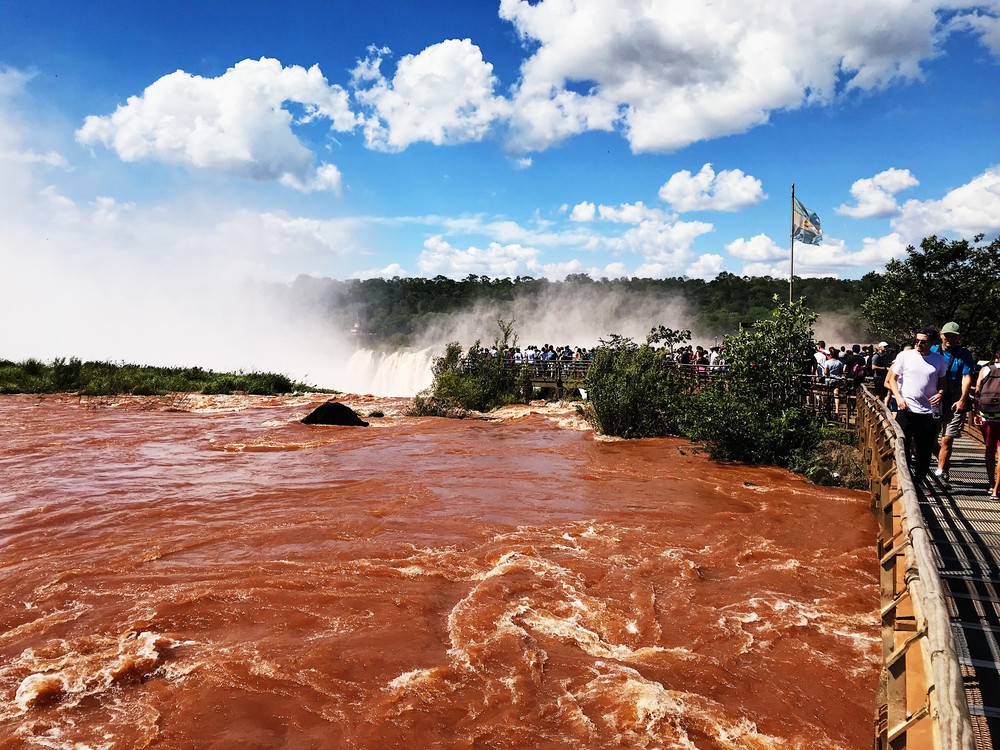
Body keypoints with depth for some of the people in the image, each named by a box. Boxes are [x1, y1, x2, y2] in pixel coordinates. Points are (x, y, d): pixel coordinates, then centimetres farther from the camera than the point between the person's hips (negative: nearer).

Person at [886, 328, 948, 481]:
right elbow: (892, 379, 4)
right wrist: (898, 397, -10)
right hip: (906, 409, -2)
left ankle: (918, 479, 19)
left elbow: (942, 382, 16)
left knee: (925, 450, 7)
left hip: (929, 411, 2)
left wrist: (940, 393, -6)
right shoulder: (904, 356, -1)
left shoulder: (939, 360, 5)